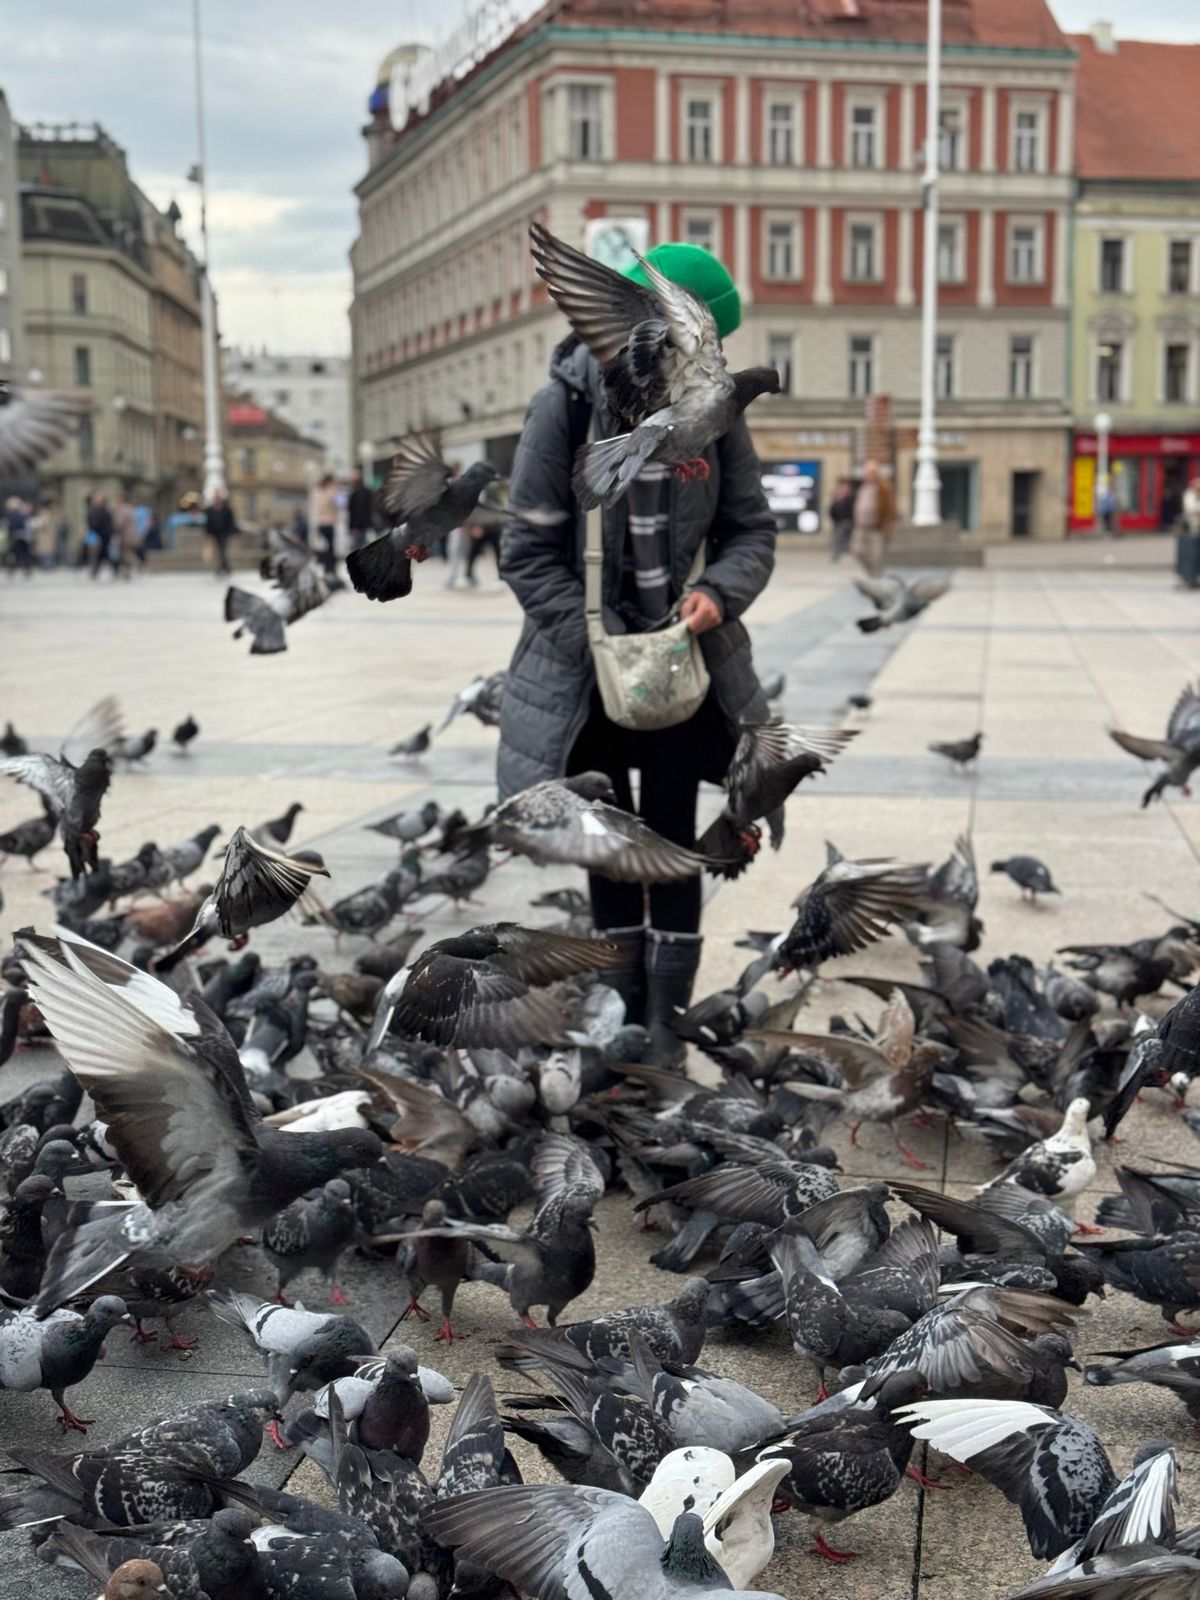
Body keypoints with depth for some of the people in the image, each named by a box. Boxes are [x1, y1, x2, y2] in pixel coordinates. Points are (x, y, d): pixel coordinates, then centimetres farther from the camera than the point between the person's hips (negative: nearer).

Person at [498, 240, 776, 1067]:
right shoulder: (566, 406, -14)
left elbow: (751, 529, 2)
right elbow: (529, 554, -12)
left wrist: (720, 592, -19)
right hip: (587, 669, -1)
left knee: (673, 846, 3)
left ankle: (668, 1032, 10)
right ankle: (628, 1024, 17)